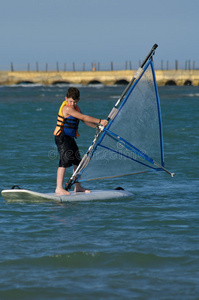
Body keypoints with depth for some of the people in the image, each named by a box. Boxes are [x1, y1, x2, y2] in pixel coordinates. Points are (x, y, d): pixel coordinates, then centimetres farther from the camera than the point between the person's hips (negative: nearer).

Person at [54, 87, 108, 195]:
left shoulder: (75, 108, 12)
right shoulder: (67, 108, -19)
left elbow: (84, 120, 14)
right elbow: (83, 117, -21)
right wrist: (99, 121, -18)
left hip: (69, 138, 10)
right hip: (62, 138, -10)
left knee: (77, 162, 12)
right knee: (64, 161, -15)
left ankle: (77, 187, 21)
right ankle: (59, 188, -15)